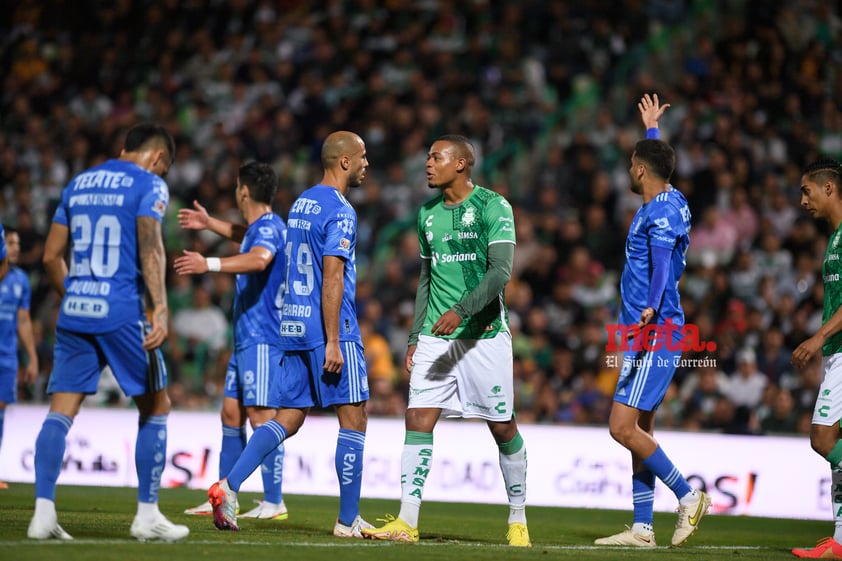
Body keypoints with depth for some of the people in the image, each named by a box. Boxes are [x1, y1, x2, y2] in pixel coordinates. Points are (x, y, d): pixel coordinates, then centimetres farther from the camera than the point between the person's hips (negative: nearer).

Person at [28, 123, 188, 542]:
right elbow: (150, 246, -16)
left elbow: (51, 256, 18)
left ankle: (43, 511, -10)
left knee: (60, 412, 2)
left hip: (73, 314, 5)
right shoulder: (149, 185, 0)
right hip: (121, 313, -5)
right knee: (155, 408, 9)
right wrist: (160, 309, -24)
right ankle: (147, 515, 8)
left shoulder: (78, 184, 17)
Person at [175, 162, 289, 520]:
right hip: (246, 338, 10)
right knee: (231, 413, 11)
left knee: (261, 416, -12)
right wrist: (209, 224, 44)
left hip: (262, 339, -10)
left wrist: (209, 264, -46)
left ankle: (274, 502, -13)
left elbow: (258, 259, -37)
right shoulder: (258, 228, 17)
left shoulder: (269, 227, -15)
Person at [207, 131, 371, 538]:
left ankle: (229, 487, -9)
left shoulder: (301, 203, 16)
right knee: (353, 419, 0)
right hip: (327, 328, -8)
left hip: (294, 325, 8)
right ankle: (347, 521, 2)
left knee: (288, 420, 8)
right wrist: (333, 342, -20)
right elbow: (331, 278, -18)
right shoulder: (339, 211, -12)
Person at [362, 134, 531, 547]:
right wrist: (414, 338, 16)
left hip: (485, 335, -5)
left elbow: (501, 270, -17)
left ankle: (518, 518, 18)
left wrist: (462, 310, -28)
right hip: (434, 337, 5)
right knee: (418, 420, -8)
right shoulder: (428, 213, 13)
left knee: (502, 427, 2)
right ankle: (406, 522, -9)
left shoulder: (492, 206, -7)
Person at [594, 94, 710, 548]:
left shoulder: (662, 212, -14)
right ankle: (642, 529, 9)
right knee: (639, 431, 8)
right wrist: (651, 128, 54)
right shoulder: (667, 201, 14)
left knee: (623, 428, -14)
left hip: (654, 334, -10)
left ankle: (688, 496, -5)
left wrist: (651, 308, -46)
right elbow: (656, 158, 37)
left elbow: (662, 264, -31)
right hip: (649, 335, 10)